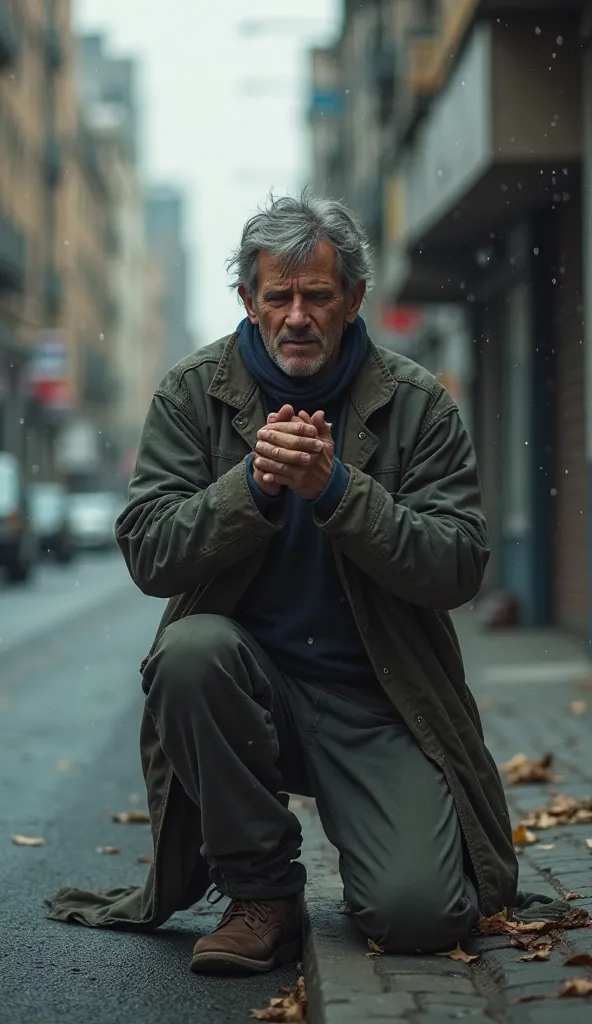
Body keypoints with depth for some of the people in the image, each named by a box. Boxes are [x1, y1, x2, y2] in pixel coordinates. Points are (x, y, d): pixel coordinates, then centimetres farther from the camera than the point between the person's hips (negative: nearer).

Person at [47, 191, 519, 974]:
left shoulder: (418, 404, 0)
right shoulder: (192, 395, 2)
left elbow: (460, 569, -8)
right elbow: (147, 555, -6)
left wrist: (338, 488, -22)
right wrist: (253, 485, -22)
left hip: (378, 701, -1)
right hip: (250, 678, 1)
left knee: (418, 913, -19)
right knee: (192, 650, -34)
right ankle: (261, 894, -13)